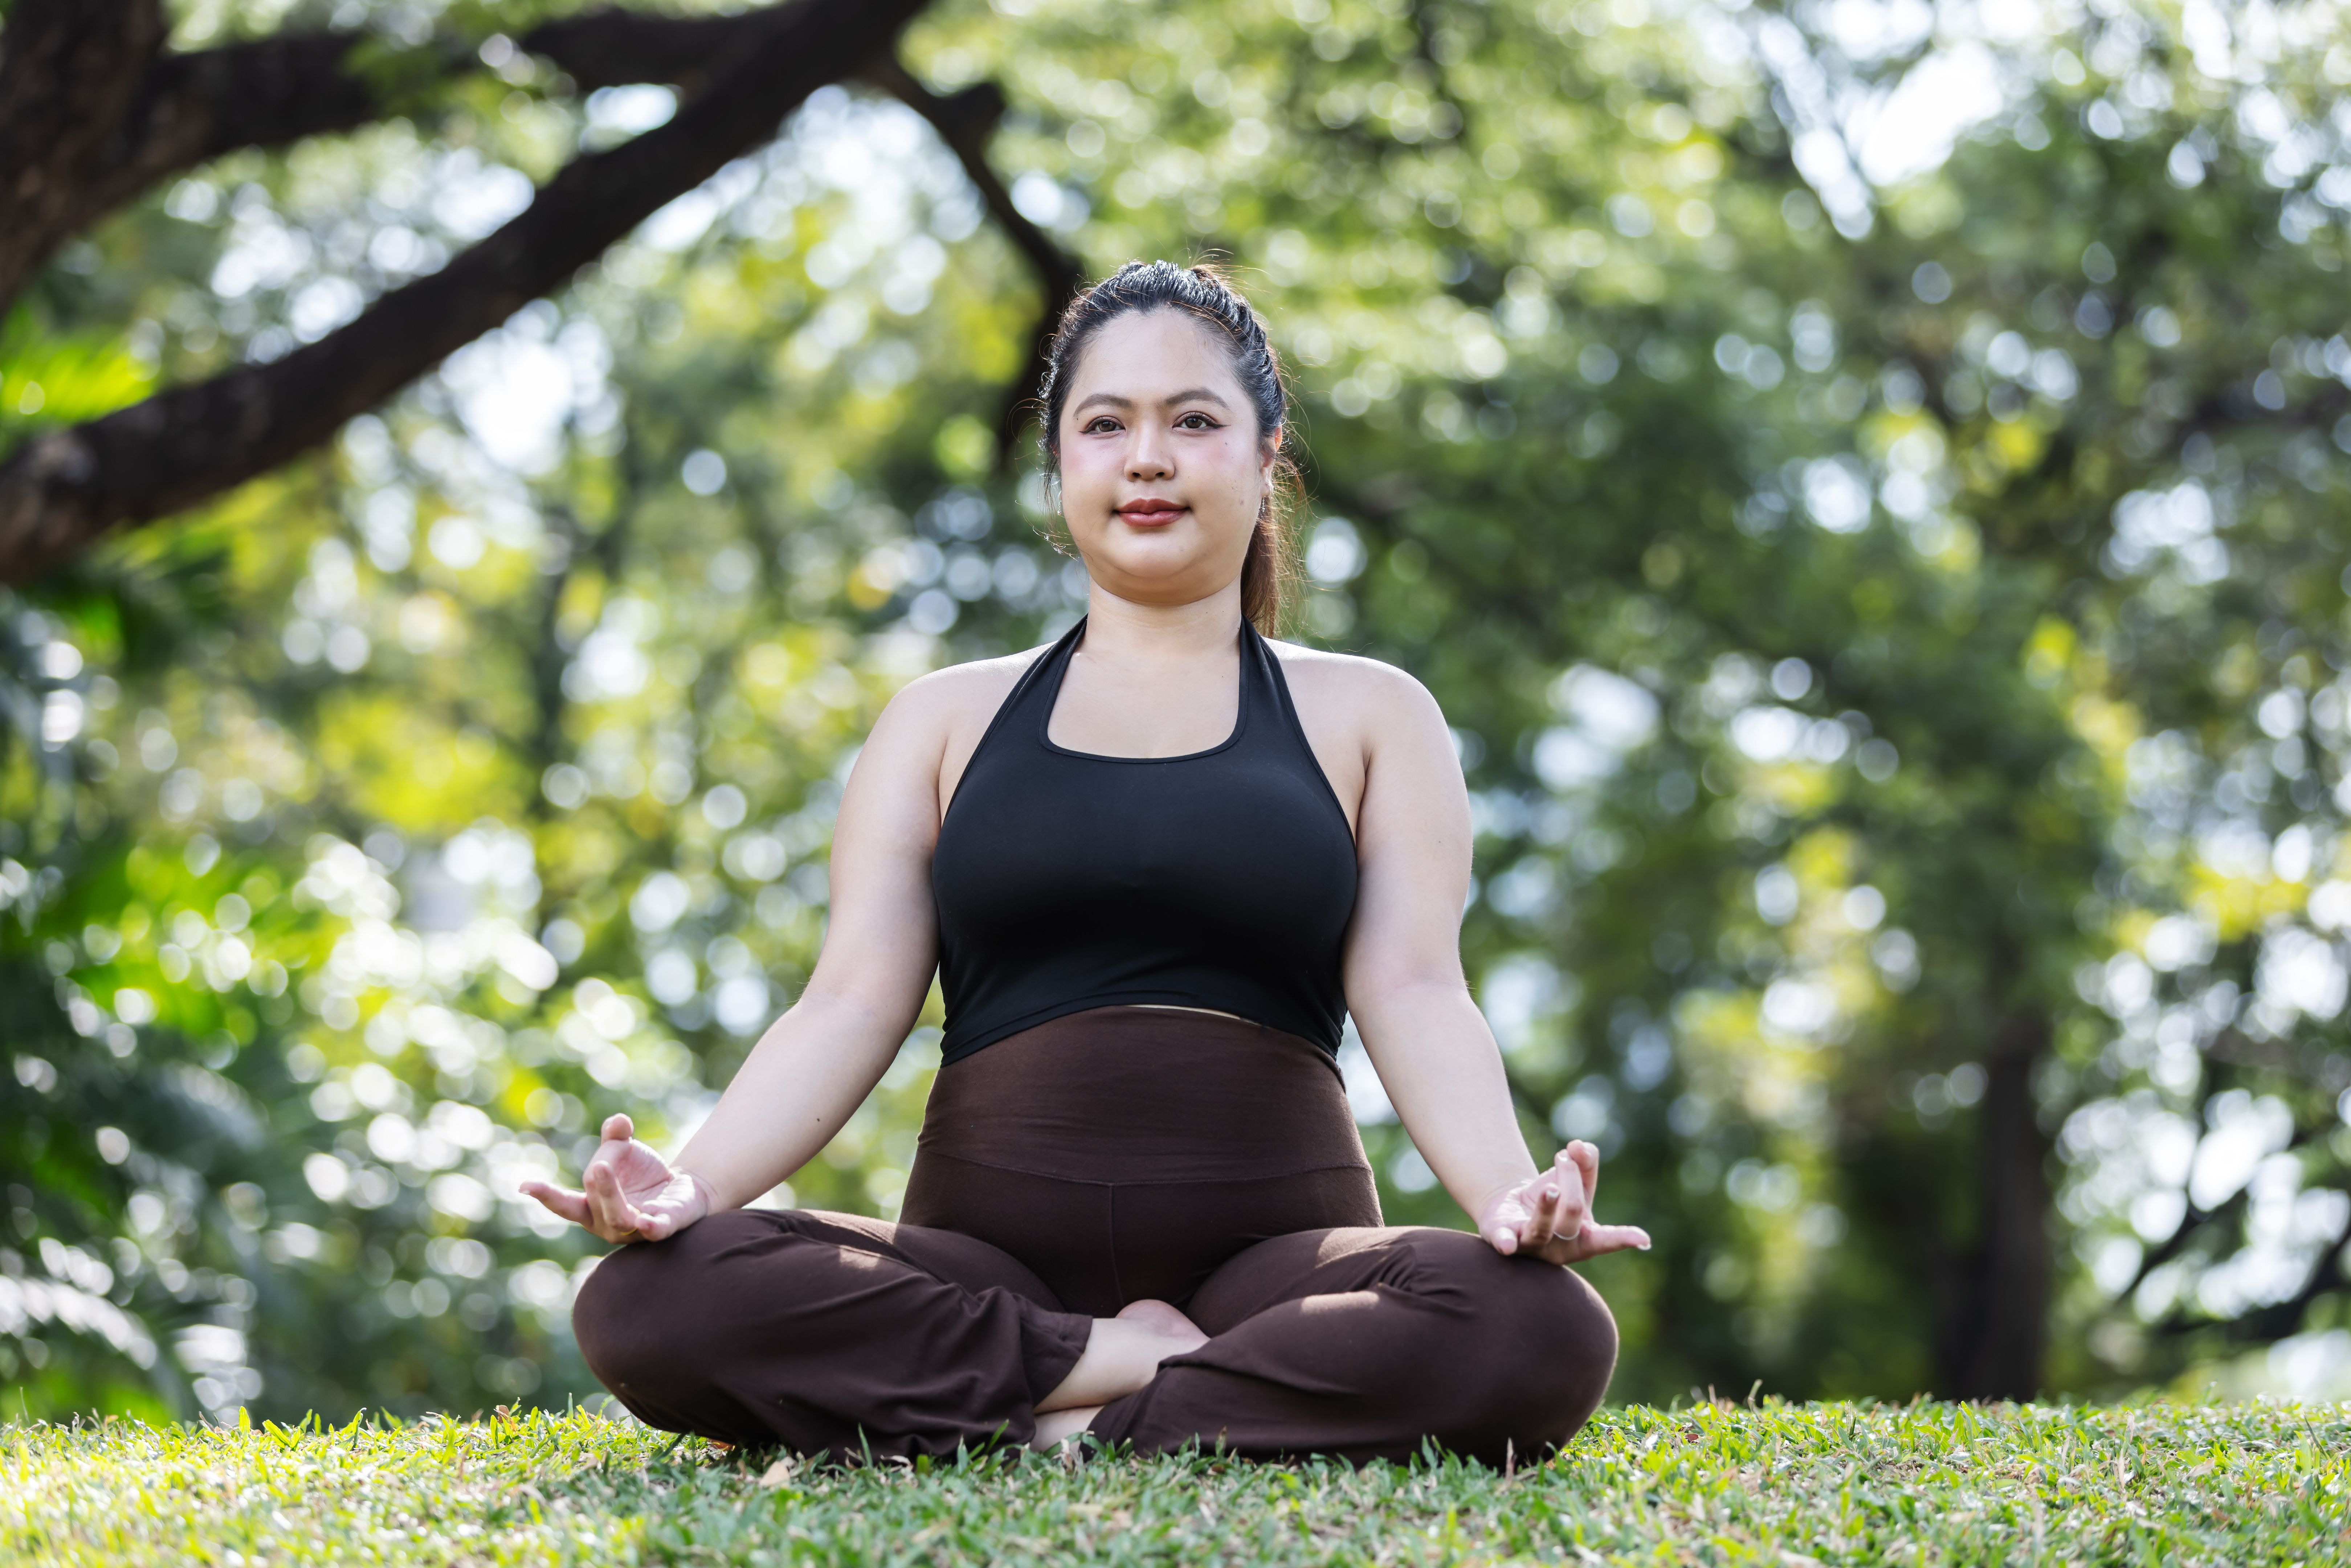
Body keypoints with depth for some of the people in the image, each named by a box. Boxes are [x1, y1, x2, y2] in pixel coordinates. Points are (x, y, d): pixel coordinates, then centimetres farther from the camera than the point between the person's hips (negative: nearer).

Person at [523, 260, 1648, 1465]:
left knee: (1541, 1333, -35)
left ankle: (1065, 1428, -21)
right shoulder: (947, 722, 18)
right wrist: (688, 1183, -13)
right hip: (989, 1255, 2)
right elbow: (851, 1003, 7)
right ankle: (1130, 1364, -19)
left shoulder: (1365, 718, 15)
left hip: (1269, 1246, -1)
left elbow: (1416, 993, 1)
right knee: (645, 1302, -28)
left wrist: (1512, 1197, -21)